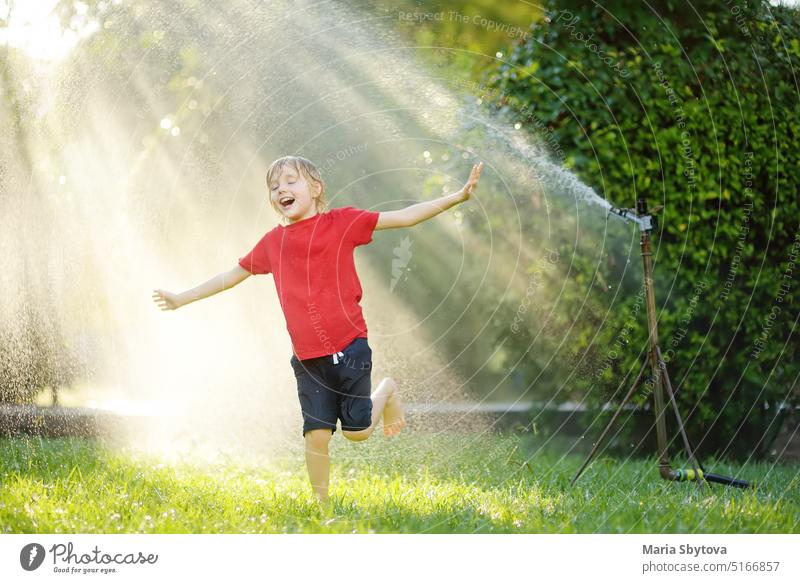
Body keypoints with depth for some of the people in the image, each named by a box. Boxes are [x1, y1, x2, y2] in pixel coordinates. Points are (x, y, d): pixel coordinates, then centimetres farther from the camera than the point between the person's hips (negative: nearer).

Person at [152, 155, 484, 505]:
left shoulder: (342, 222, -3)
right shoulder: (272, 243, 8)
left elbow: (404, 217, -6)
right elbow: (232, 276, 23)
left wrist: (458, 196, -15)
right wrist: (181, 299, 28)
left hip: (349, 348, -3)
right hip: (307, 358, 3)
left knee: (357, 431, 3)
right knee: (316, 436, -1)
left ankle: (386, 391, 34)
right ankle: (321, 505, 16)